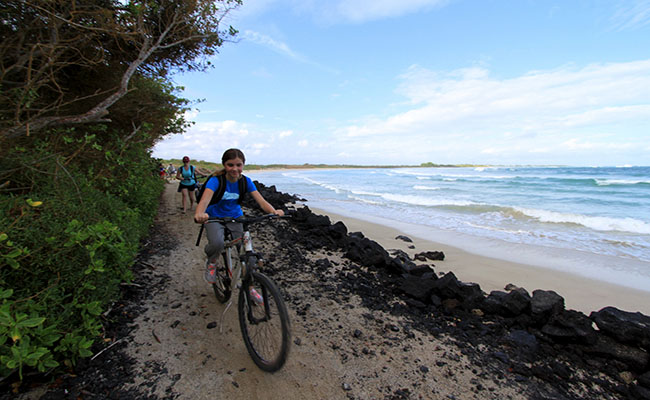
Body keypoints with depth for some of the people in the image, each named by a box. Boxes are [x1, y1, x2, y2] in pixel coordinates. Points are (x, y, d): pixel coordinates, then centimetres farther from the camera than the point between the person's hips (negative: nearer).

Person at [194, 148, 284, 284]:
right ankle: (211, 263, 6)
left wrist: (274, 211, -43)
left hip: (236, 217, 3)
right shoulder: (216, 180, -21)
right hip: (215, 217, -3)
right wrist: (199, 214, -61)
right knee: (217, 243, -32)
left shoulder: (245, 181, -12)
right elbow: (205, 200, -38)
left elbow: (261, 201, -21)